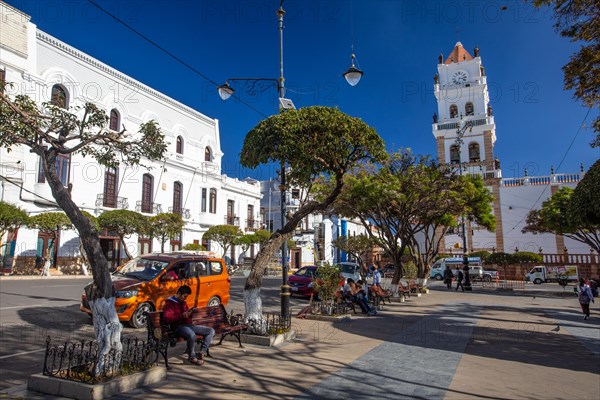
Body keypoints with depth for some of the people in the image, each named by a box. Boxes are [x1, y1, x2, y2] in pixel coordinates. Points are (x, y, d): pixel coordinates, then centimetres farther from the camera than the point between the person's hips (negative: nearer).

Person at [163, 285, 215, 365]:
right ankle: (192, 357, -17)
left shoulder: (183, 303, 23)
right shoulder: (169, 303, -2)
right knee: (192, 334, -41)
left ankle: (202, 352, -14)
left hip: (189, 325, 8)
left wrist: (190, 313, 8)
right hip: (178, 327, -8)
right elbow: (167, 318, -17)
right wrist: (182, 315, -19)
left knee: (211, 331, -3)